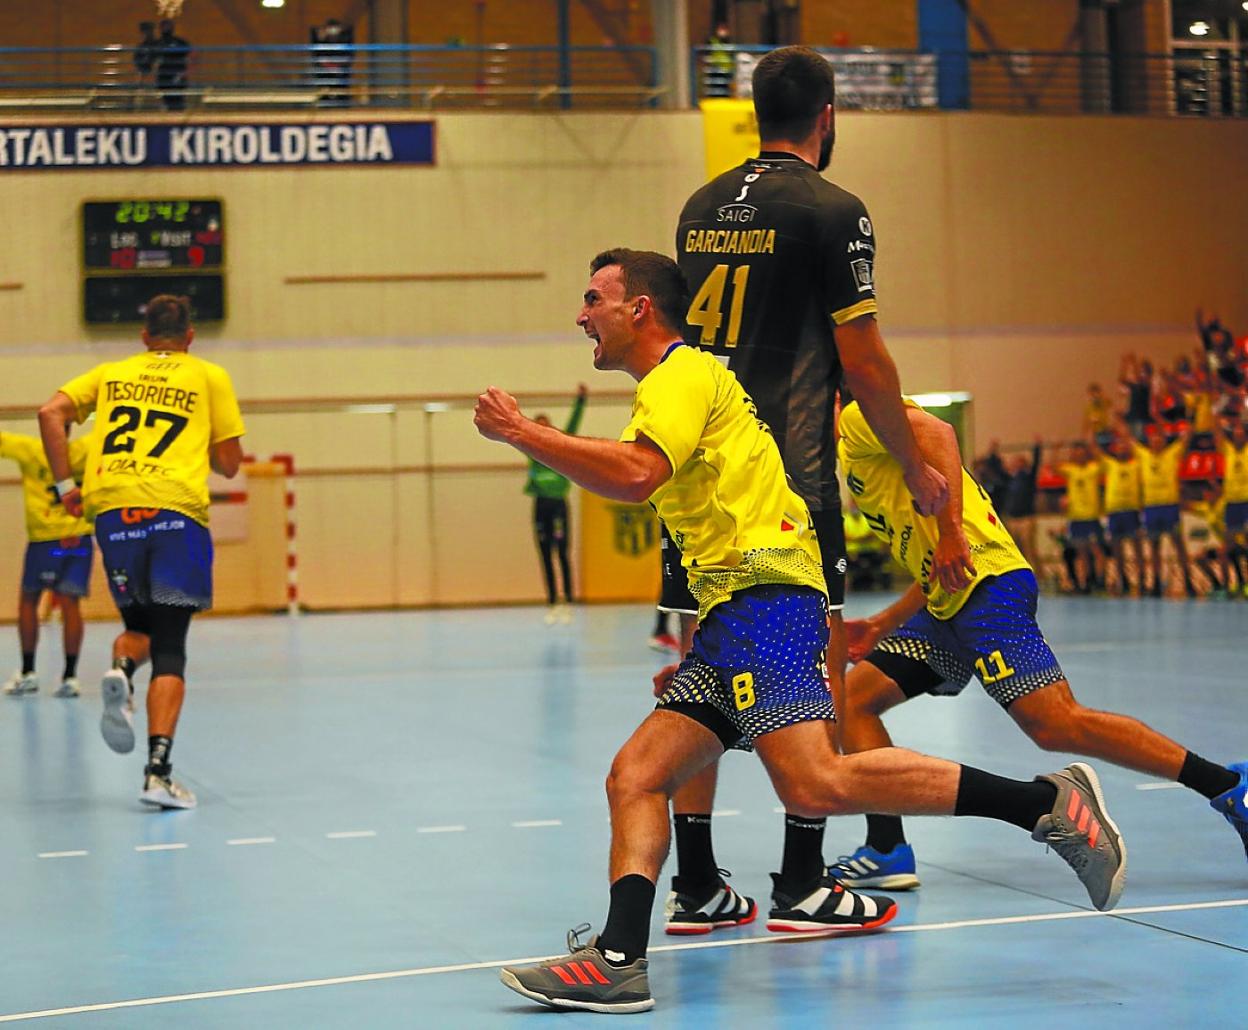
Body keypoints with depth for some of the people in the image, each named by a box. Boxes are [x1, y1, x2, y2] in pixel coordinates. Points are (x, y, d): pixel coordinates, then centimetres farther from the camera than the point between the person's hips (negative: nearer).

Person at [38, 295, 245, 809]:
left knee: (139, 626, 22)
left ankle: (121, 671, -13)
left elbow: (50, 413, 5)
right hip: (177, 509, -2)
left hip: (112, 507, 3)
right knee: (169, 650, -2)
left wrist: (65, 484, 8)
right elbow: (229, 463, 11)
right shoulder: (209, 376, 13)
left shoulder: (111, 373, 20)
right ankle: (158, 771, -14)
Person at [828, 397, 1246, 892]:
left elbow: (937, 432, -19)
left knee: (1057, 726, -18)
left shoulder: (858, 418, 3)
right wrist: (881, 626, 25)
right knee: (854, 699, 5)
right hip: (947, 604, 11)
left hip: (987, 586, -11)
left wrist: (950, 529, -24)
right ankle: (887, 850, 1)